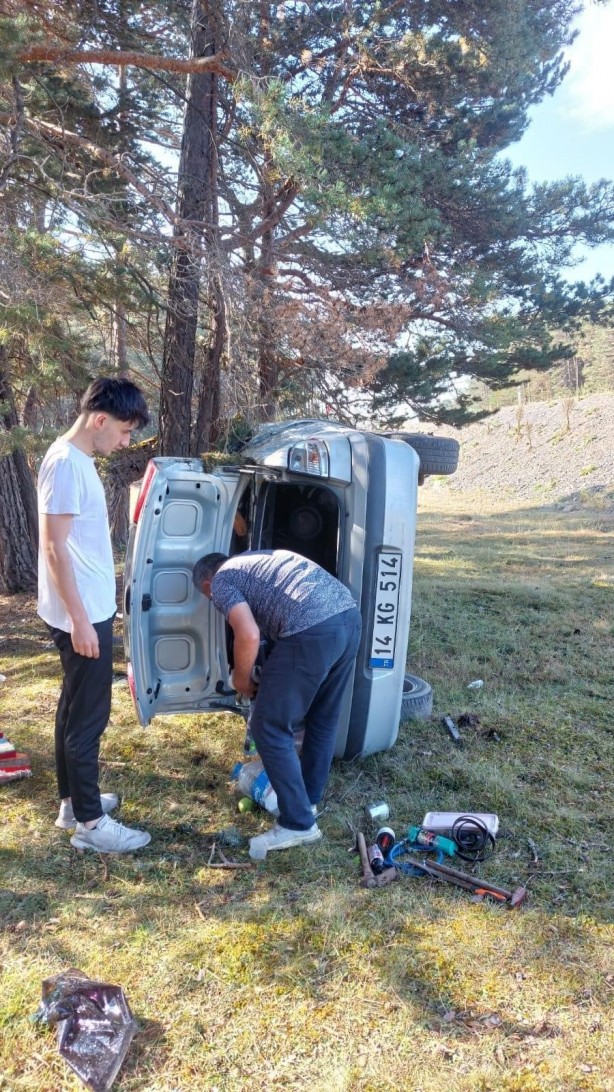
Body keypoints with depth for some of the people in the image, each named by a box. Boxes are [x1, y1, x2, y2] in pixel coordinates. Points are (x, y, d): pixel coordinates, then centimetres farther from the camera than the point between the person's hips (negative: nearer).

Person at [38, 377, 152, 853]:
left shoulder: (78, 459, 11)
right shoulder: (66, 463, -19)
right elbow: (54, 546, -23)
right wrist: (80, 619, -22)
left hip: (92, 609, 10)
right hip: (81, 616, -10)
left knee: (75, 709, 18)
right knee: (88, 717, 0)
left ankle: (73, 800, 32)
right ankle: (90, 823, 12)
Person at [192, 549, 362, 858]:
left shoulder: (221, 581, 9)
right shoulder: (254, 561, 34)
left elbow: (249, 636, -8)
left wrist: (241, 679, 11)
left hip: (313, 631, -9)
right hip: (349, 615, 9)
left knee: (270, 728, 6)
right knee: (323, 719, 24)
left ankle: (299, 823, 13)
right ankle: (309, 799, 41)